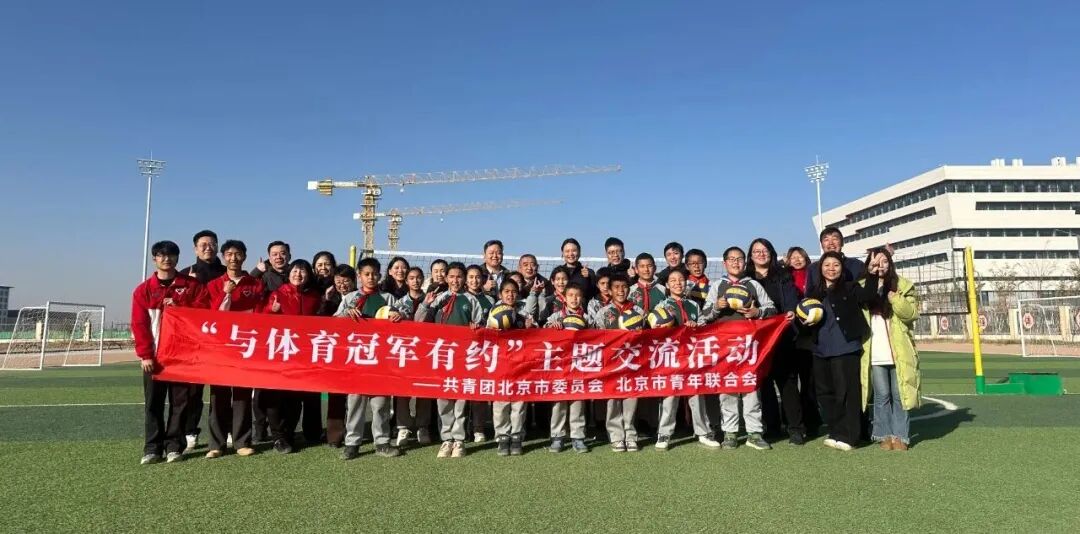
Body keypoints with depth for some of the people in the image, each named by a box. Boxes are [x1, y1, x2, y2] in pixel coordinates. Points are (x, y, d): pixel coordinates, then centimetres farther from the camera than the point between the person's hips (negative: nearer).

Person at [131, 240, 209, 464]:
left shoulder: (192, 285, 6)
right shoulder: (143, 290, 6)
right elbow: (139, 324, 0)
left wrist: (178, 307, -14)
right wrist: (145, 354, -9)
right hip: (154, 355, 1)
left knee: (180, 402, 2)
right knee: (153, 403, 2)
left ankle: (174, 446, 10)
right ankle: (152, 448, 9)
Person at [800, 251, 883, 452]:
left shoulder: (850, 288, 1)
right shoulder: (813, 292, 13)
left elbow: (867, 296, -18)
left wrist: (872, 274, -31)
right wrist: (803, 320, -4)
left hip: (845, 349, -5)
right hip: (820, 350, 6)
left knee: (846, 392, -4)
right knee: (824, 393, 11)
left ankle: (847, 436, 2)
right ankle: (837, 433, 22)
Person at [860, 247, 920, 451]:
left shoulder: (903, 286, 5)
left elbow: (912, 313, -6)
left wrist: (893, 295, -18)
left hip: (898, 352, -1)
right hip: (875, 354, 1)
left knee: (898, 394, 3)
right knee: (882, 395, 5)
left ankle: (900, 435, 9)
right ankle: (884, 435, 12)